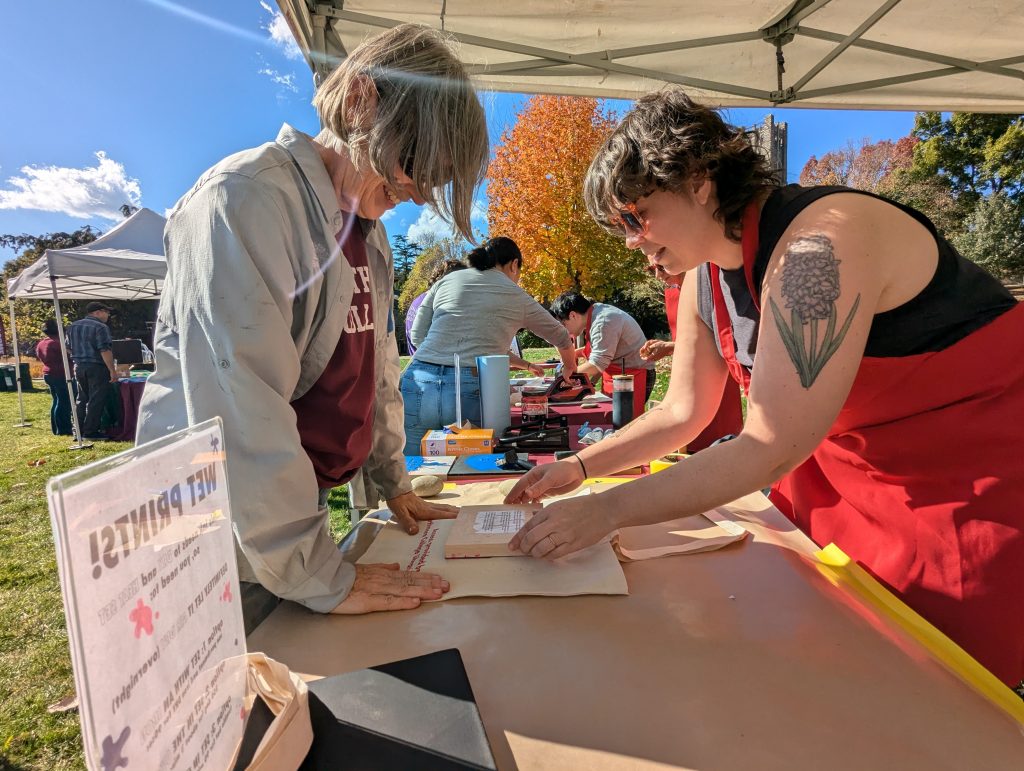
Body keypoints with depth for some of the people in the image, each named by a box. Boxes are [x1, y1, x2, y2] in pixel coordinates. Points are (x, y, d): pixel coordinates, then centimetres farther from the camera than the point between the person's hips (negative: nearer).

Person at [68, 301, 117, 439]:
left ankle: (78, 430, 20)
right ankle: (90, 431, 0)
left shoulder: (73, 326, 13)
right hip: (96, 367, -8)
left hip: (78, 366, 8)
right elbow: (105, 351, -19)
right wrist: (112, 370, -19)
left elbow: (69, 347, 20)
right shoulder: (100, 327, -13)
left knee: (82, 398, 16)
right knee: (96, 399, -2)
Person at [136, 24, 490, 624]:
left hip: (296, 506, 8)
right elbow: (240, 409, -26)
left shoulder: (369, 232, 9)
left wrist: (395, 484, 15)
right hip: (223, 534, -7)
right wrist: (322, 579, -23)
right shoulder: (247, 198, -18)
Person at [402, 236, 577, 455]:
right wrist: (569, 371, 49)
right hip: (469, 392, -2)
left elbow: (417, 336, 15)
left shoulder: (447, 280, 18)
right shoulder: (517, 298, 15)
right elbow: (561, 338, 29)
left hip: (418, 385, 3)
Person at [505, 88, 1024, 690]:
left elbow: (769, 449, -33)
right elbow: (683, 413, 4)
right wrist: (578, 468, -4)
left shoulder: (819, 244, -30)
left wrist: (606, 511, -29)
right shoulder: (705, 278, -3)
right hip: (854, 468, 7)